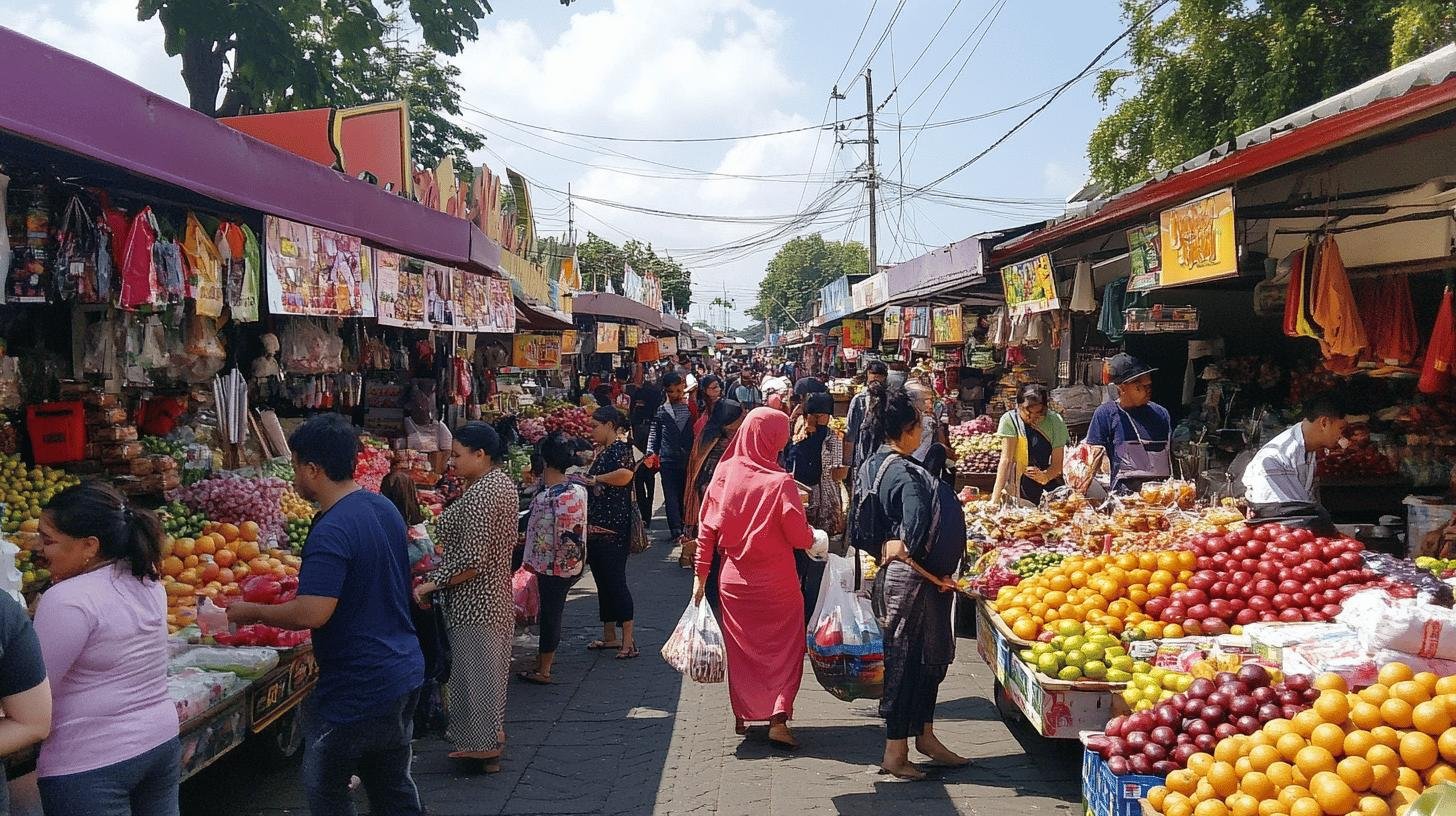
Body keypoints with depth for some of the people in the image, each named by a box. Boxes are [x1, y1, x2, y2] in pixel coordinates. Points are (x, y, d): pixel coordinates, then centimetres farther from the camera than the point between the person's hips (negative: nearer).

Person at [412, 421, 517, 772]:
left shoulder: (479, 495, -23)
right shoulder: (504, 483, 8)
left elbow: (472, 559, -27)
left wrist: (433, 584, -18)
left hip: (474, 602, -10)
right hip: (498, 594, 10)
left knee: (475, 673, 2)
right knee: (490, 673, 18)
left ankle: (483, 748, 12)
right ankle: (492, 742, 29)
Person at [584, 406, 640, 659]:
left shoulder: (620, 448, -12)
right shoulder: (601, 450, 17)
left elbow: (625, 474, -32)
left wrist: (595, 478, -19)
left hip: (613, 529, -10)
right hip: (597, 526, 10)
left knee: (615, 581, -8)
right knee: (603, 581, 14)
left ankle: (628, 639, -4)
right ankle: (609, 636, 23)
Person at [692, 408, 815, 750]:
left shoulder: (724, 473, -7)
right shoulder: (780, 483, -18)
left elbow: (706, 529, -3)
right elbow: (800, 537, -13)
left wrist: (701, 573, 5)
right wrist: (813, 536, 9)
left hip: (734, 581, 4)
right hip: (775, 584, -4)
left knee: (741, 648, 18)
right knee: (784, 647, 10)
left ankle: (742, 715, 27)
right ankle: (778, 718, 1)